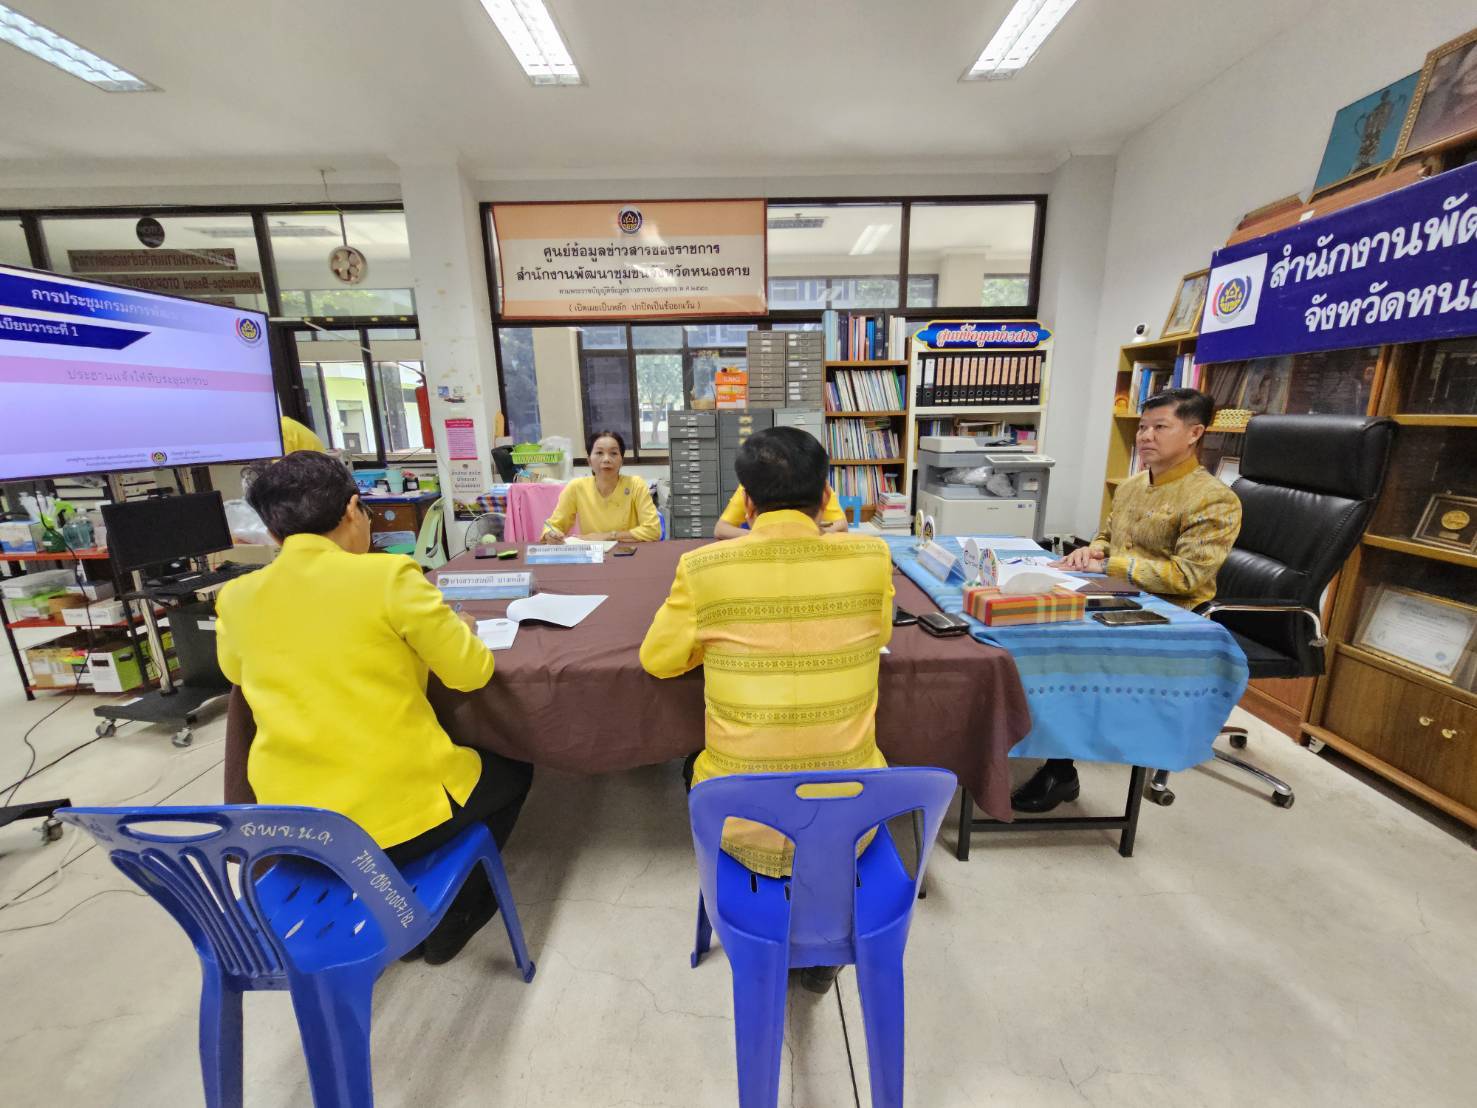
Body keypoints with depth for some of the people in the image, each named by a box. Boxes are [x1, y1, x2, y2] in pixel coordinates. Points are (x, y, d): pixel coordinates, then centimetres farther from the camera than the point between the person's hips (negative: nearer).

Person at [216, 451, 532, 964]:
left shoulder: (236, 596, 0)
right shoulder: (389, 574, -17)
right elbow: (470, 672, -11)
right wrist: (459, 628, 8)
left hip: (292, 828, 6)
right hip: (399, 813, -6)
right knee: (514, 771, 23)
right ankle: (451, 914, 27)